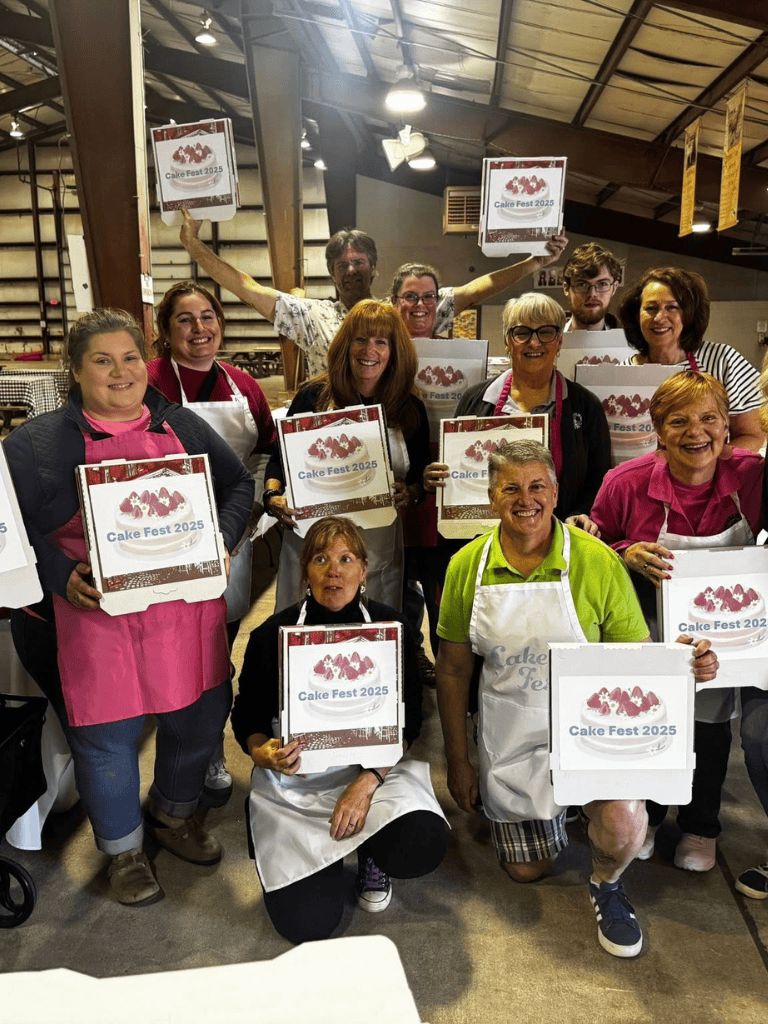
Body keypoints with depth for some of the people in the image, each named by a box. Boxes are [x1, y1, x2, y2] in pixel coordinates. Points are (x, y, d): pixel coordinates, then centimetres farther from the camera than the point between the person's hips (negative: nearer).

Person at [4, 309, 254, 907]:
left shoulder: (183, 426, 9)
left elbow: (238, 483, 14)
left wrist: (224, 538, -3)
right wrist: (61, 579, -15)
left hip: (188, 608, 4)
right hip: (100, 614, -3)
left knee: (200, 716, 14)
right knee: (108, 733, 7)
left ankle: (174, 815, 44)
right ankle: (123, 849, 35)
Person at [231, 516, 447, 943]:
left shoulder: (390, 628, -4)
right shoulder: (273, 635, -6)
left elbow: (409, 719, -1)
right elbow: (246, 719, 4)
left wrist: (368, 781, -16)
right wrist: (264, 755, -20)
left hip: (376, 767, 1)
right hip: (296, 783, 0)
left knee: (422, 848, -28)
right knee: (306, 923, -13)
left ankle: (370, 855, 11)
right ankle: (326, 854, 23)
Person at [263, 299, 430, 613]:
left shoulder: (411, 410, 5)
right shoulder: (314, 396, 1)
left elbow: (422, 478, 10)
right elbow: (280, 459, 5)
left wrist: (409, 493, -11)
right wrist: (273, 498, -13)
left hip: (380, 550, 1)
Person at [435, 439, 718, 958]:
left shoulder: (598, 561, -14)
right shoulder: (467, 566, -8)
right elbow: (453, 668, 0)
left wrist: (686, 663, -31)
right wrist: (458, 759, 1)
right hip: (511, 734, 2)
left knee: (624, 826, -27)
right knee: (528, 869, 13)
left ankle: (606, 884, 12)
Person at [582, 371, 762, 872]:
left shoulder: (752, 476, -17)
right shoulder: (627, 482, -20)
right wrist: (629, 554, -26)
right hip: (648, 633, -1)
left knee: (712, 720, 17)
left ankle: (701, 827, 43)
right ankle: (644, 817, 40)